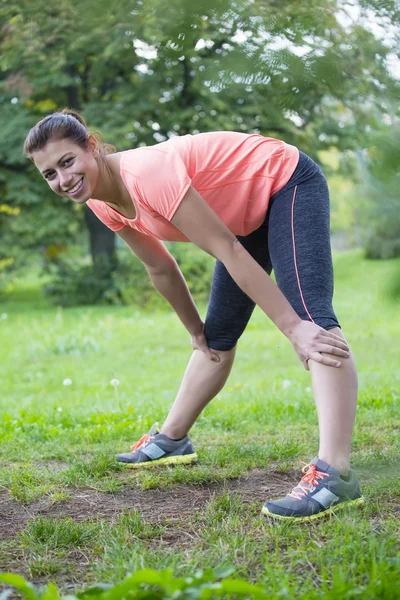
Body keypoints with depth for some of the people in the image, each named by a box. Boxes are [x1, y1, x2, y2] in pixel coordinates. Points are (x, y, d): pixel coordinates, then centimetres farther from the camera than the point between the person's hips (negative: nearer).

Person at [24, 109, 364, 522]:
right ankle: (170, 440, 33)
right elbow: (161, 269, 6)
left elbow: (226, 250, -33)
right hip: (247, 215, 9)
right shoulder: (103, 203, -8)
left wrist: (293, 326, -32)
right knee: (216, 337, 18)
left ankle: (333, 472, -40)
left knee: (311, 318, -28)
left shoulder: (145, 173, -33)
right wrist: (195, 331, 13)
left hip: (288, 184, -9)